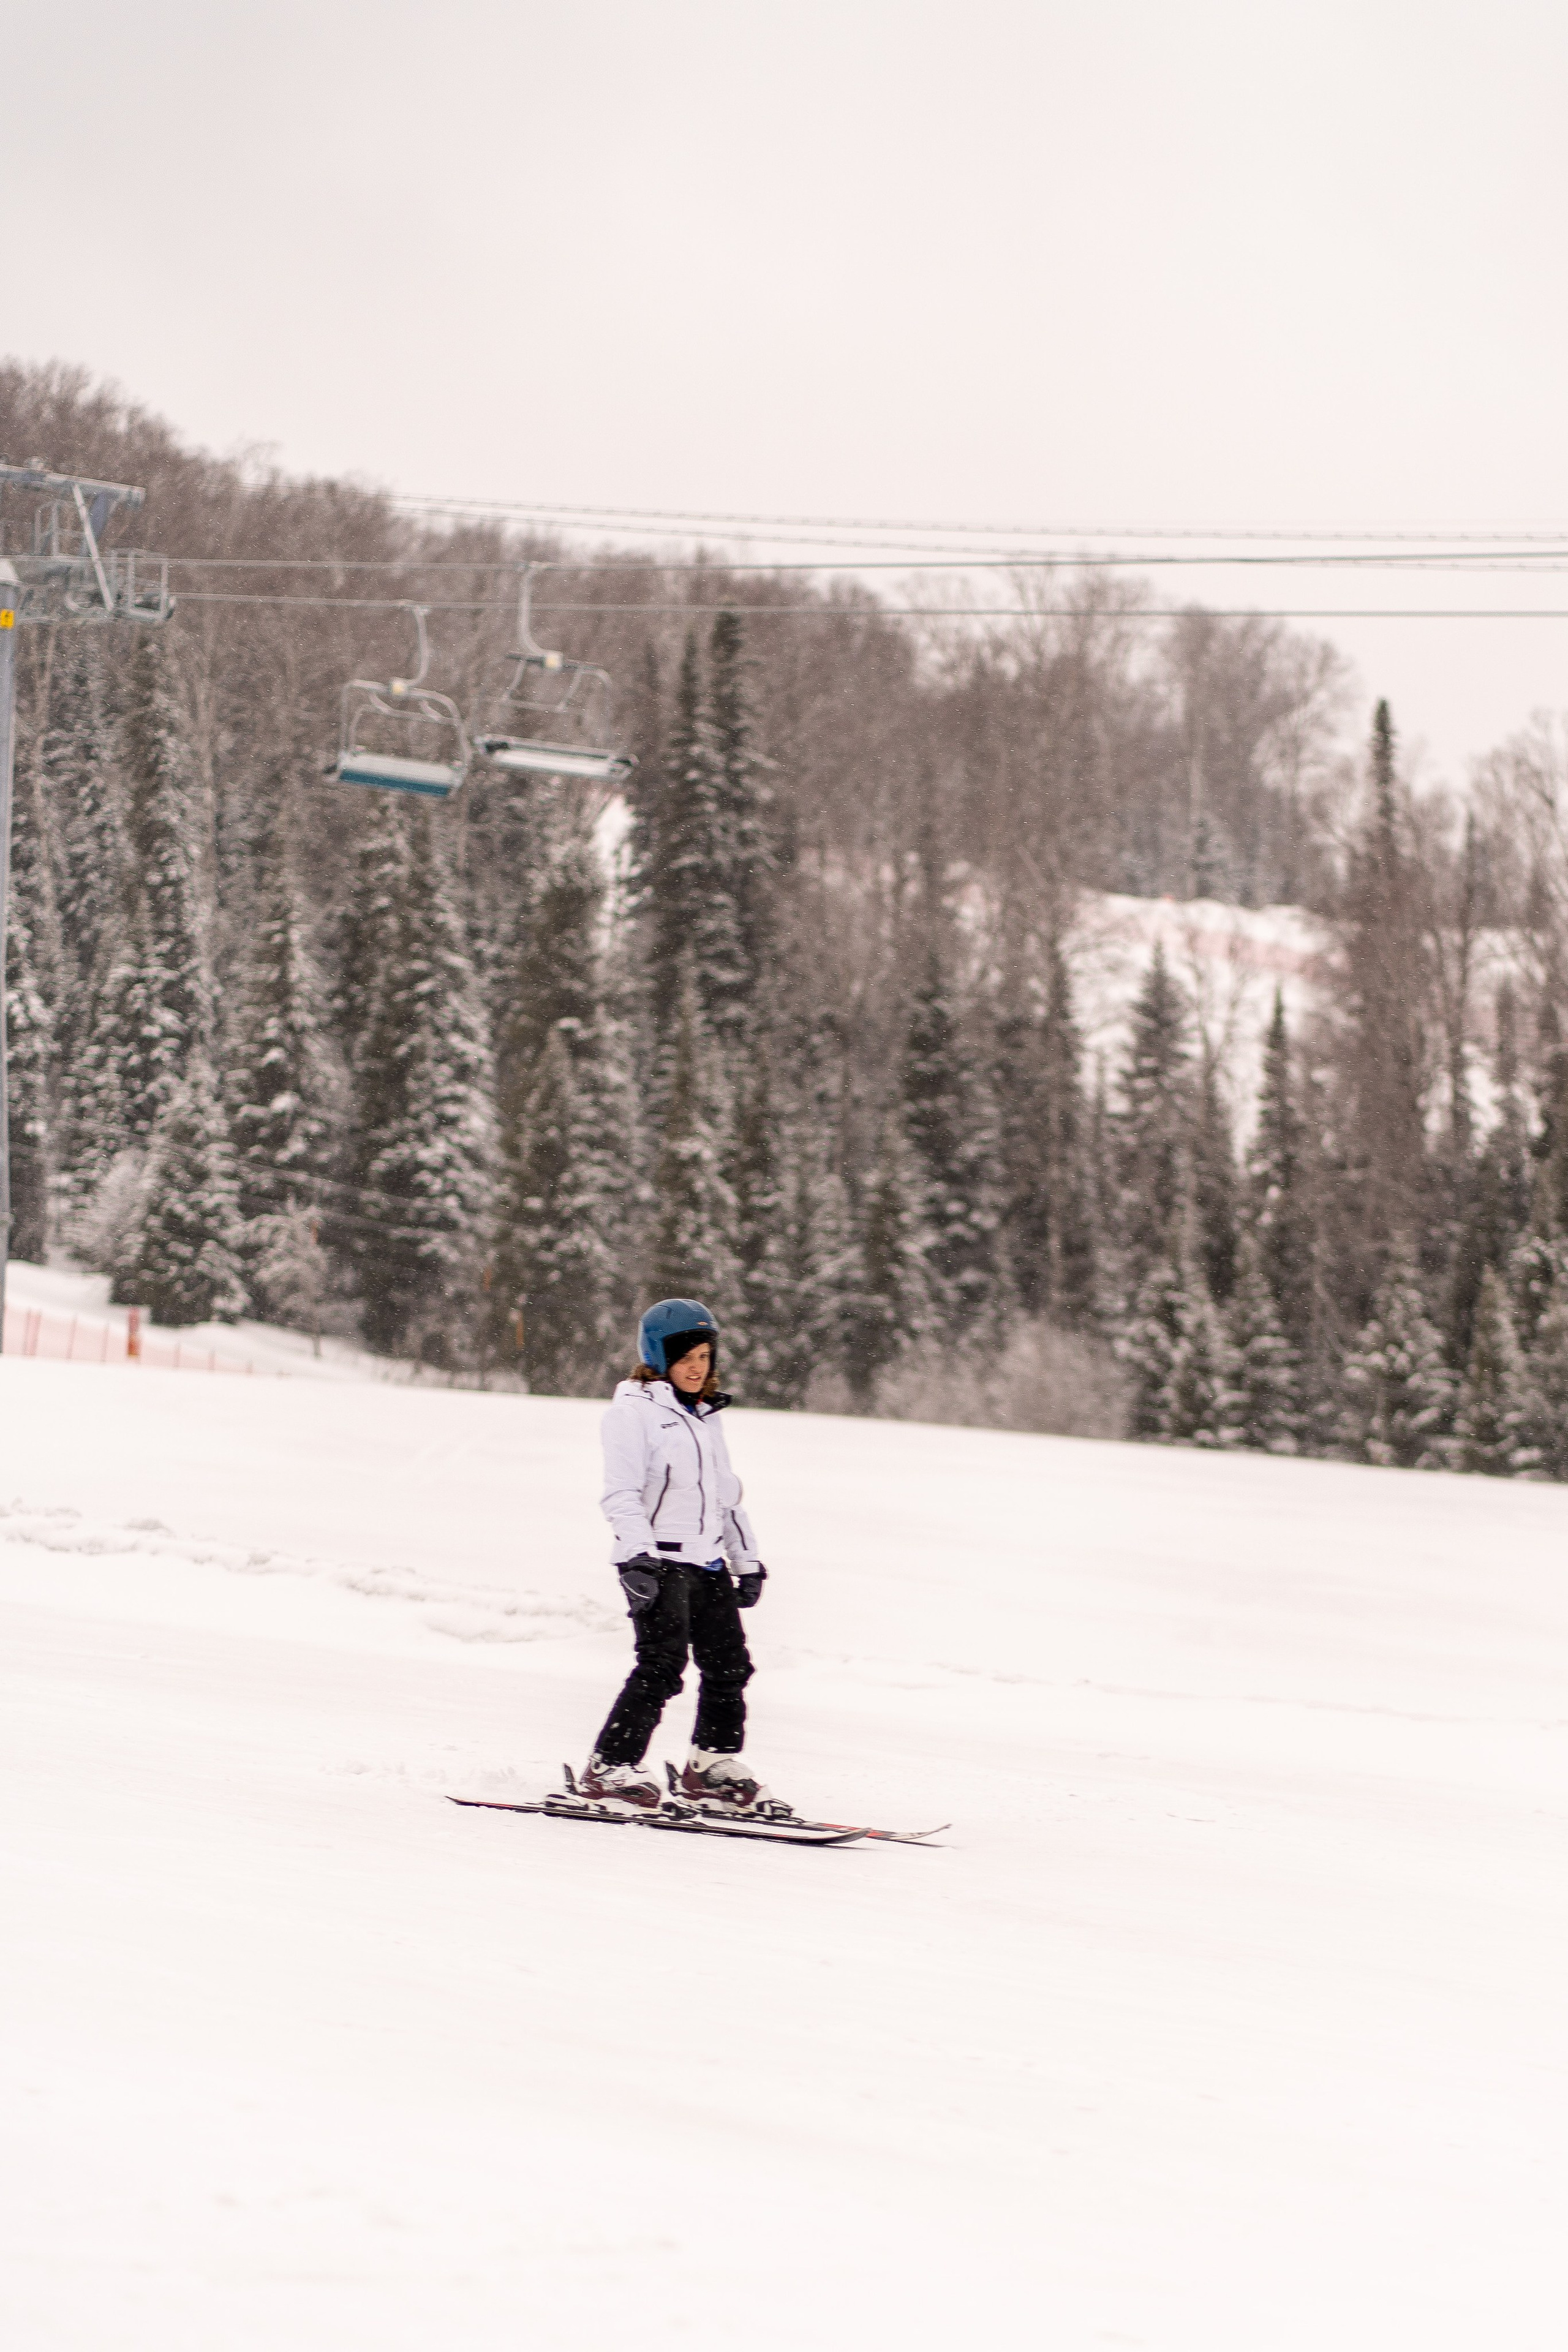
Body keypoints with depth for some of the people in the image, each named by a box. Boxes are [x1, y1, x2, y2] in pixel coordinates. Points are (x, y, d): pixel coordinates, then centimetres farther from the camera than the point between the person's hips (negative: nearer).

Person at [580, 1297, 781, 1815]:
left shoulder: (705, 1416, 21)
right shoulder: (635, 1412, -3)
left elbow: (727, 1494, 27)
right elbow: (621, 1493, -11)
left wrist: (746, 1560, 24)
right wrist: (638, 1557, -22)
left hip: (707, 1563, 8)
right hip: (658, 1562, -8)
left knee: (729, 1664, 4)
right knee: (663, 1663, -16)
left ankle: (713, 1769, 15)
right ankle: (611, 1767, -11)